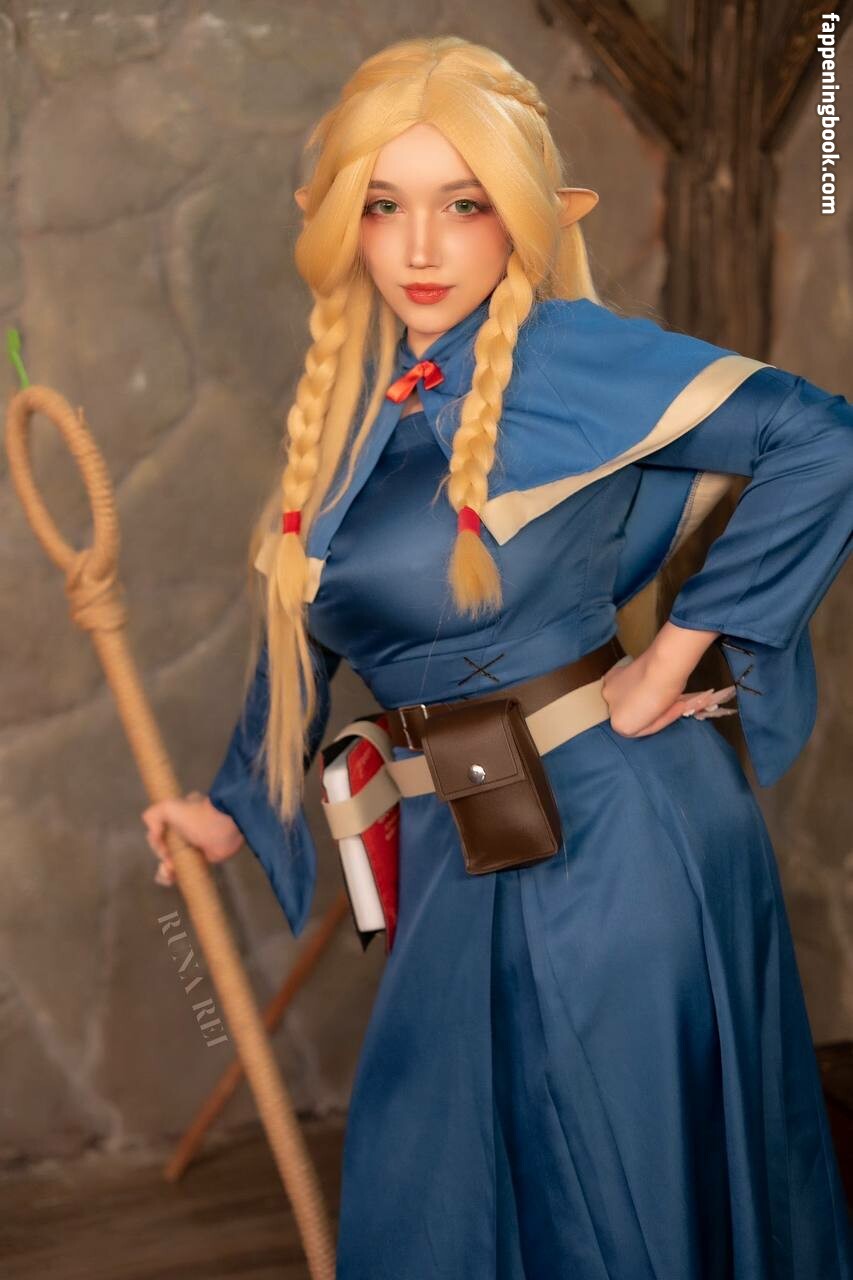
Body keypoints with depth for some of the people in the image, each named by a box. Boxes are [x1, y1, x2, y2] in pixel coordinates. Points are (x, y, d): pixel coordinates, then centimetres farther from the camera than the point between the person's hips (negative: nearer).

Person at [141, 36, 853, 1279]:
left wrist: (678, 649, -16)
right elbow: (305, 623, 17)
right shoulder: (347, 406, 6)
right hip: (461, 854, 7)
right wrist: (234, 806, 23)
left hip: (607, 828, -6)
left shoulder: (568, 359, -14)